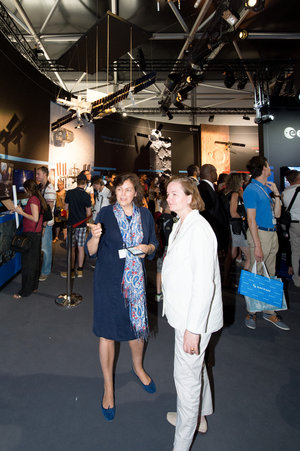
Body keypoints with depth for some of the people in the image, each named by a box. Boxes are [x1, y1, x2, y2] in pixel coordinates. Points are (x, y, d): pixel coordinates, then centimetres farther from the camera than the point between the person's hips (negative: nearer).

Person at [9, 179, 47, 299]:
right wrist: (21, 210, 14)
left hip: (31, 234, -10)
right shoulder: (39, 198, 12)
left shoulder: (33, 199, -15)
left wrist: (21, 212, -14)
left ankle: (25, 291, 3)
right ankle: (34, 286, 27)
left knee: (27, 263, -4)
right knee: (35, 260, 15)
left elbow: (35, 218, -21)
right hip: (37, 233, 10)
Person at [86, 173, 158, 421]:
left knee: (137, 325, 16)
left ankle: (138, 367, 47)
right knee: (107, 332, 7)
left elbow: (154, 244, 11)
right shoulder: (105, 214, -7)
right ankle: (108, 387, 30)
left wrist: (147, 247, -11)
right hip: (109, 280, -2)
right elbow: (91, 250, -10)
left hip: (135, 278, 3)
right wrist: (96, 236, -30)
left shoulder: (145, 215, 2)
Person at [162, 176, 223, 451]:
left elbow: (204, 284, -26)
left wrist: (193, 328, -24)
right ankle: (199, 415, 52)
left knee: (186, 375, 7)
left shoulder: (199, 229, -23)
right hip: (185, 312, 9)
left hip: (196, 316, -9)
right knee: (196, 365, 27)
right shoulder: (180, 226, 7)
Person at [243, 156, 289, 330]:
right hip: (260, 233, -8)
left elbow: (277, 214, 15)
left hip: (273, 234, 9)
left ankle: (269, 311, 24)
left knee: (270, 275, 13)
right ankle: (251, 312, 14)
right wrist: (257, 245, -18)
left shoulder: (267, 189, 14)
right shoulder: (251, 190, -11)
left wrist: (276, 193, 6)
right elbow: (251, 219, -15)